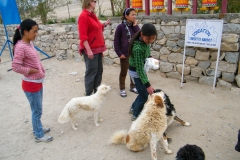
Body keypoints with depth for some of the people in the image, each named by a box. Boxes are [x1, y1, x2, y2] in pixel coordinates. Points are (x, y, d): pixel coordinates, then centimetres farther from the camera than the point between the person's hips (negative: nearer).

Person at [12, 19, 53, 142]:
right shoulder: (20, 47, -21)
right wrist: (31, 70, -17)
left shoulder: (29, 43, 6)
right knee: (37, 111, 5)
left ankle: (38, 128, 40)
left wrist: (41, 71, 7)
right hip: (31, 84, -9)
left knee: (37, 109, 22)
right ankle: (39, 135, 21)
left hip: (37, 82, 9)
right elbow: (15, 67, -24)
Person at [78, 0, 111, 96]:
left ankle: (97, 92, 26)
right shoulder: (83, 16, -14)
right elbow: (83, 36, -20)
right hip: (90, 50, -9)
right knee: (91, 72, -3)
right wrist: (88, 50, -24)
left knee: (99, 71, 14)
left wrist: (104, 25, 13)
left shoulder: (92, 15, 13)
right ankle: (88, 95, 9)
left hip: (97, 49, 9)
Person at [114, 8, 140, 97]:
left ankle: (132, 86, 33)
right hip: (125, 54, -5)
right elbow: (116, 41, -9)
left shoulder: (134, 26, 4)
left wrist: (135, 26, -11)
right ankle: (122, 89, 22)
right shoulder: (121, 27, -10)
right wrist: (119, 53, -12)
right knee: (123, 72, 7)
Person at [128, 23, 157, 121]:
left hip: (141, 69, 8)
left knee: (143, 92, 18)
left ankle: (134, 108, 37)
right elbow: (139, 68, -31)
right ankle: (136, 115, 20)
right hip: (135, 72, -8)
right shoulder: (138, 48, -33)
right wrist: (147, 85, -30)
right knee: (144, 94, 1)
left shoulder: (145, 42, -8)